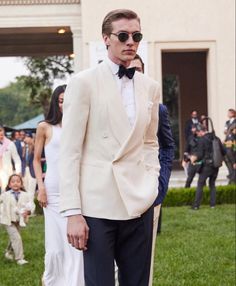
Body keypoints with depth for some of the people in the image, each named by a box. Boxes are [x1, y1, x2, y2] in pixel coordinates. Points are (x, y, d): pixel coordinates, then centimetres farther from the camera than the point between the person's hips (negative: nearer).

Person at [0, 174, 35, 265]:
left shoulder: (24, 195, -3)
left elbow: (31, 205, -6)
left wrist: (28, 211, -24)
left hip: (19, 221, 3)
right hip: (9, 220, -3)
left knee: (14, 238, 19)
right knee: (16, 238, -15)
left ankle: (9, 253, 44)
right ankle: (19, 258, -11)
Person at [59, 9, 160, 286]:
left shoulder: (150, 87, 11)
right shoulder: (83, 82, -3)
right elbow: (70, 151, -6)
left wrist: (151, 185, 8)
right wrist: (72, 212, -11)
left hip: (139, 205, 5)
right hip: (98, 205, -4)